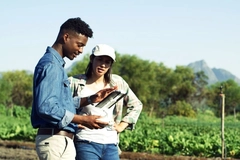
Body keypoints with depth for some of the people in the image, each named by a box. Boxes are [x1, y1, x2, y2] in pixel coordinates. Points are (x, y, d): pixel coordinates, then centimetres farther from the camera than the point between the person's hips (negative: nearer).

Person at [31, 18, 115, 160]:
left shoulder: (56, 64, 17)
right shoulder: (51, 65, -15)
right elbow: (46, 107, -25)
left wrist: (90, 99, 13)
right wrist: (83, 120, -19)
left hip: (61, 140, 10)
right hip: (56, 141, -10)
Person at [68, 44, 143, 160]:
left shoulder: (117, 83, 10)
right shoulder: (75, 82, 0)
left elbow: (136, 105, 21)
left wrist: (122, 125, 12)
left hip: (111, 145, 4)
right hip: (86, 143, -4)